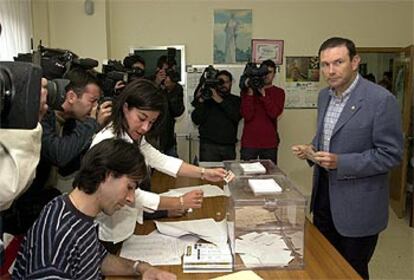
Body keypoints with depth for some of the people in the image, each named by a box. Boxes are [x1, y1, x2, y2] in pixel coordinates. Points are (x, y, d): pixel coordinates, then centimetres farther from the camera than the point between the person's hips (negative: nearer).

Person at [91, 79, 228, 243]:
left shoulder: (133, 137, 1)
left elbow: (160, 160, -4)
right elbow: (132, 196, -25)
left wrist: (204, 173, -13)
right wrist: (181, 203, -21)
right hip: (110, 235, -7)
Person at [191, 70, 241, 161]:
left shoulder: (236, 100, 12)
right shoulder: (207, 98, 8)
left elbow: (237, 116, -8)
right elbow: (196, 120, 0)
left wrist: (220, 101, -15)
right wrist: (200, 102, -14)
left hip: (229, 146, 2)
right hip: (209, 145, -1)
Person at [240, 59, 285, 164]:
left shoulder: (279, 92, 8)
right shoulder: (247, 91, 5)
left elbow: (274, 113, -9)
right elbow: (247, 115, -7)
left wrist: (263, 94, -14)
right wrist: (250, 93, -13)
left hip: (270, 143, 1)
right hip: (249, 142, -1)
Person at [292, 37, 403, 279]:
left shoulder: (381, 100, -17)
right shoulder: (325, 95, 6)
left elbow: (391, 154, -16)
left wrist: (340, 162, -24)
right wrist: (312, 149, -2)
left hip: (357, 203, -6)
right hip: (324, 192, 7)